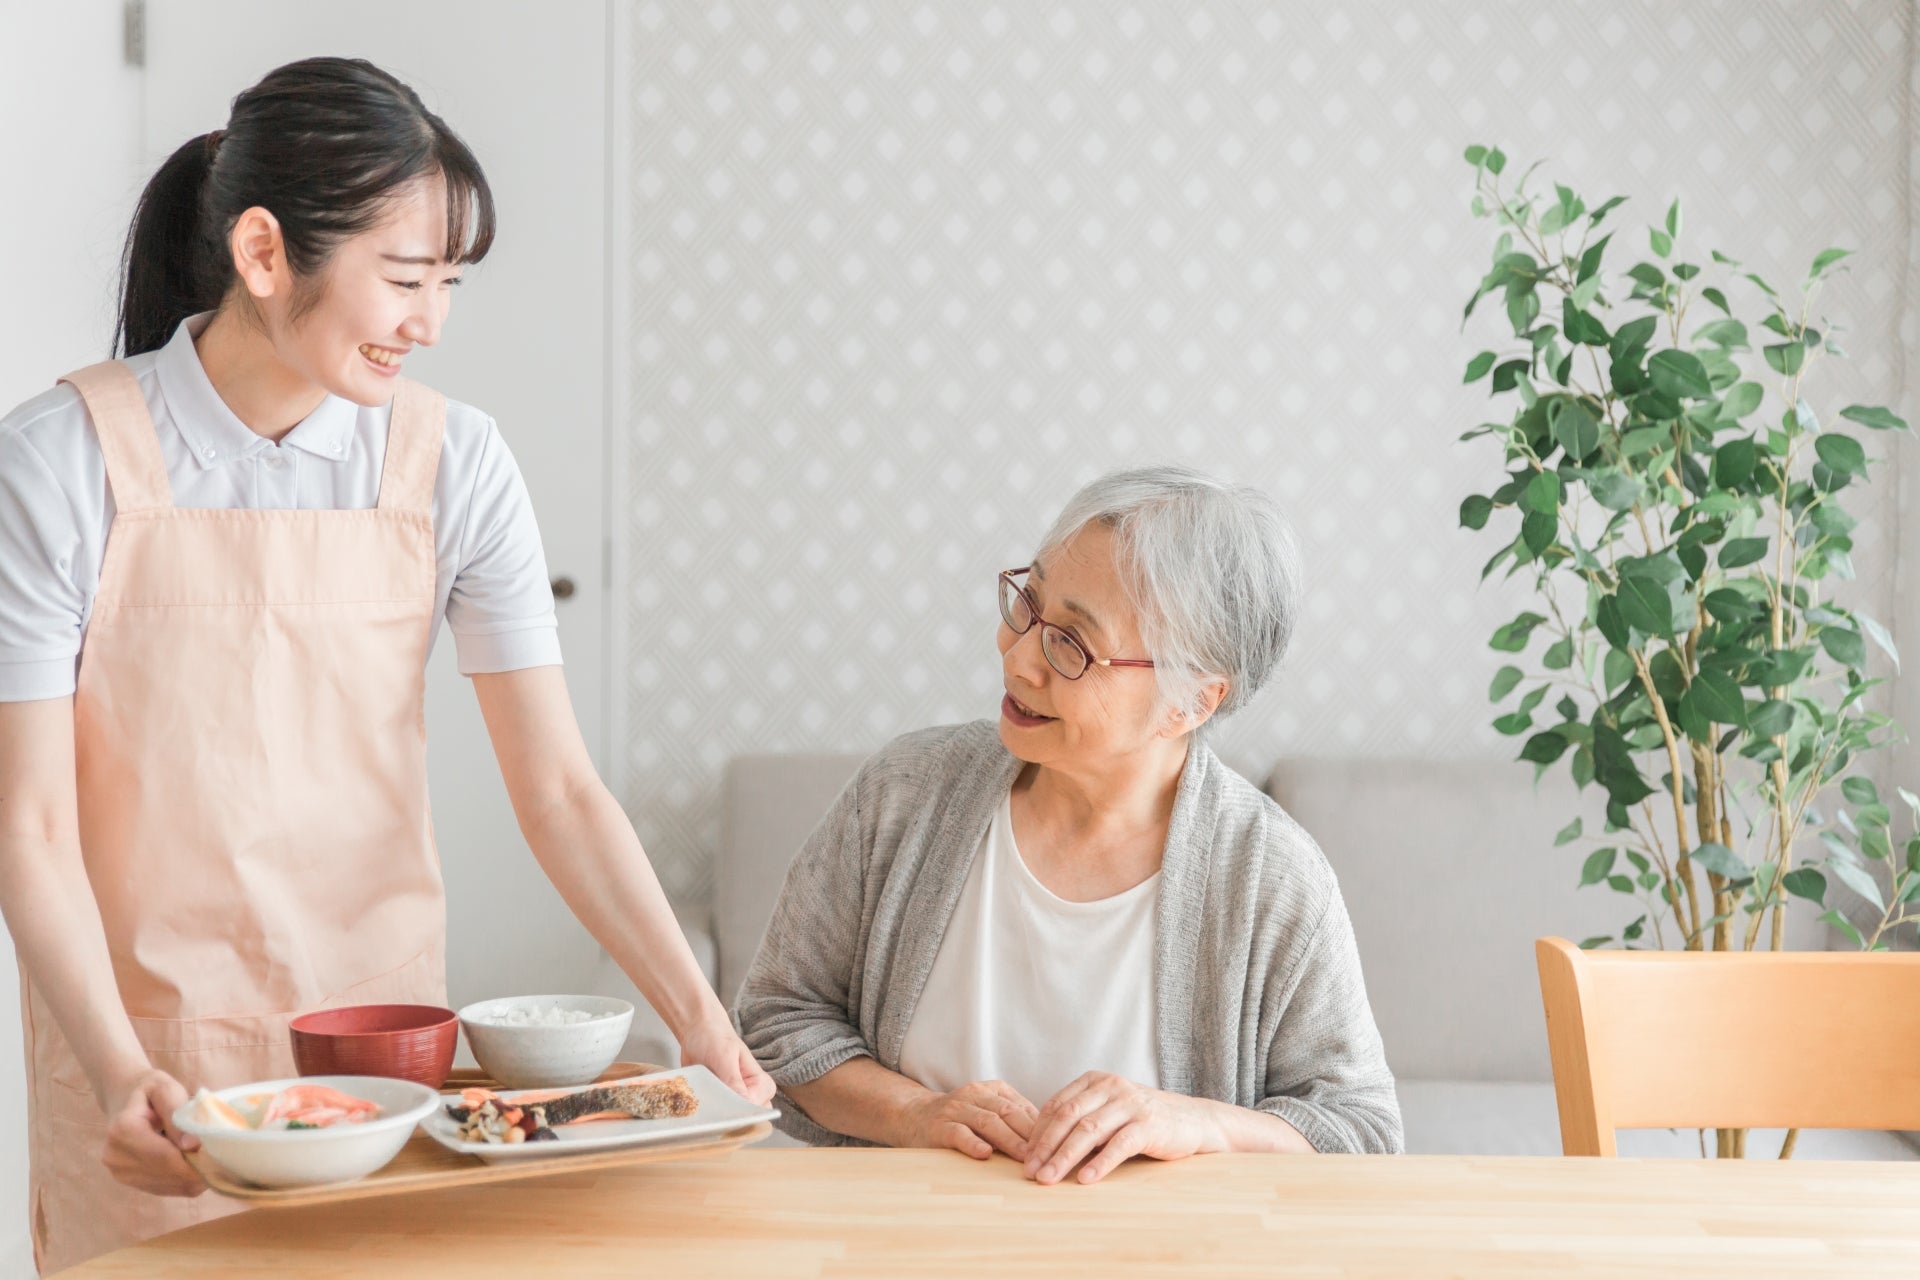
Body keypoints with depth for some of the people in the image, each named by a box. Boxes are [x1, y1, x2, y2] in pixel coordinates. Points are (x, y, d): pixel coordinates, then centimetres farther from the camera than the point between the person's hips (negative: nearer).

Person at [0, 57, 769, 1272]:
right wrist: (118, 1071, -25)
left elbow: (560, 787, -7)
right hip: (141, 1057, -2)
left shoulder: (454, 460, -5)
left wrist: (700, 1019, -17)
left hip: (382, 1028, 3)